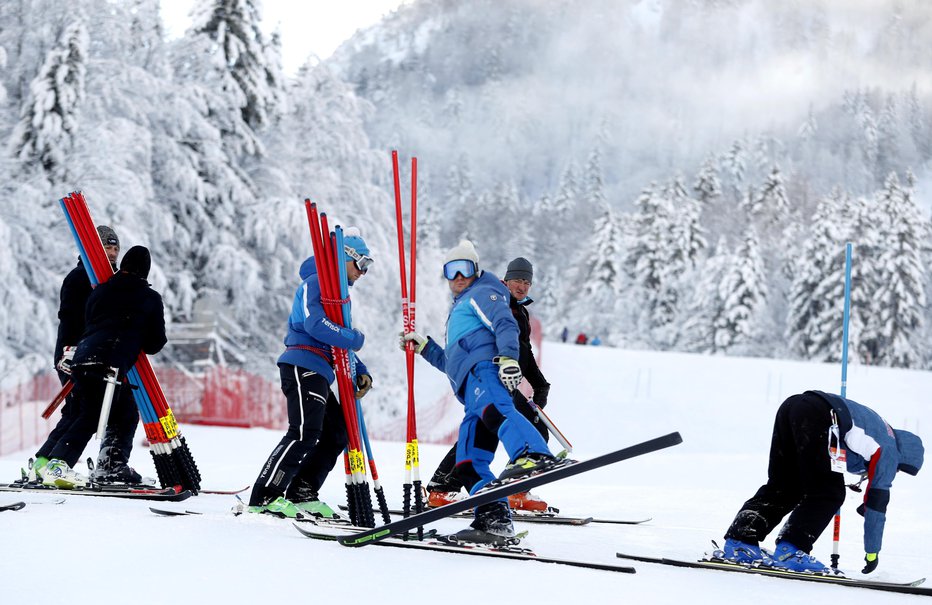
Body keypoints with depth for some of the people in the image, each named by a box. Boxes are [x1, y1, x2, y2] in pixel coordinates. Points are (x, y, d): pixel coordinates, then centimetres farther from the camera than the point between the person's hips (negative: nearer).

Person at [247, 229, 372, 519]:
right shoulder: (315, 283, -5)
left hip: (317, 374, 10)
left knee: (336, 434, 9)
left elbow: (338, 344, 26)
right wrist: (355, 338, -16)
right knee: (304, 433, -19)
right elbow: (315, 324, -22)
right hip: (303, 367, -10)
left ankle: (301, 494, 12)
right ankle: (264, 498, -20)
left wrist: (360, 372, 12)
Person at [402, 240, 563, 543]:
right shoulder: (459, 310, 44)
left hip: (484, 370, -10)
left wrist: (508, 357, -21)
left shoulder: (481, 294, 17)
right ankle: (495, 521, -14)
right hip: (470, 388, 10)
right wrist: (423, 346, 42)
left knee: (494, 409, -43)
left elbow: (506, 324, -4)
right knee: (468, 463, -2)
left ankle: (534, 455, -71)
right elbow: (451, 364, 49)